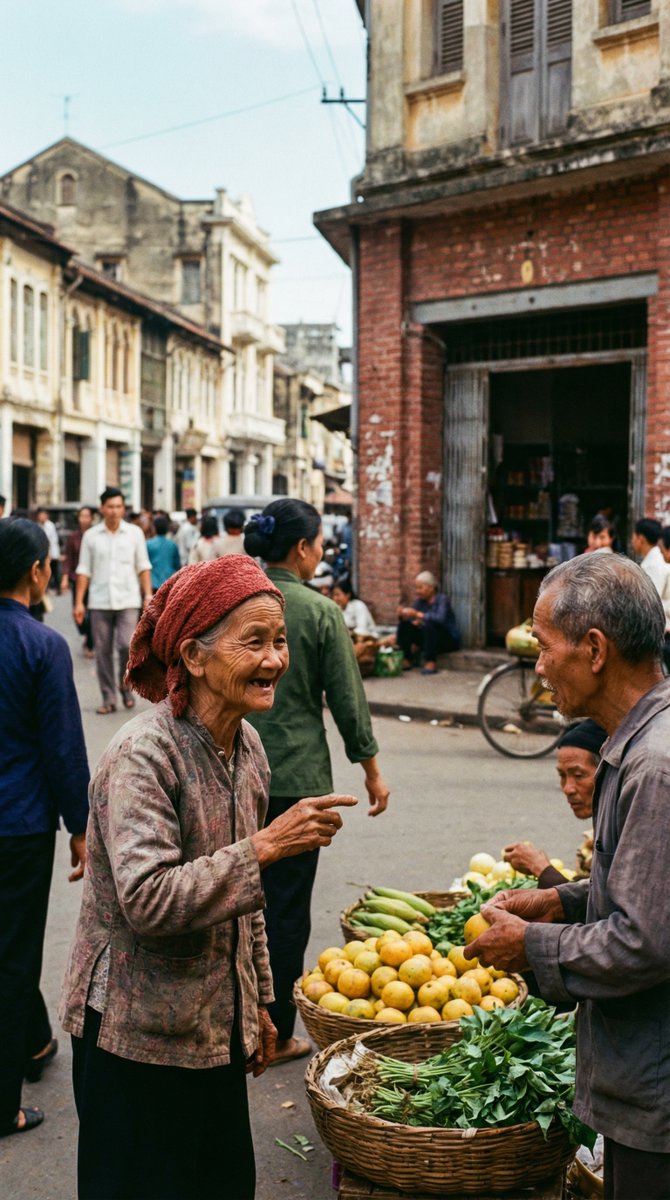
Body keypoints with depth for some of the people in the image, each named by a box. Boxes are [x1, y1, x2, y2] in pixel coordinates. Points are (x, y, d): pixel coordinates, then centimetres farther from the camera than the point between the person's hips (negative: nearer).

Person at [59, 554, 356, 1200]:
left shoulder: (245, 745, 2)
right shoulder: (142, 754, -22)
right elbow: (147, 901, -31)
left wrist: (258, 1002, 17)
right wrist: (266, 846, -34)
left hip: (216, 1025, 7)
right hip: (136, 1032, -7)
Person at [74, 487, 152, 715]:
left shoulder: (134, 533, 4)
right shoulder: (91, 536, 5)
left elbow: (143, 567, 6)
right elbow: (84, 570, 6)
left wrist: (148, 595, -2)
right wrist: (79, 602, 1)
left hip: (128, 601, -1)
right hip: (99, 602, 1)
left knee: (127, 646, -13)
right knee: (103, 652, 3)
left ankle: (125, 685, 12)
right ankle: (108, 698, 12)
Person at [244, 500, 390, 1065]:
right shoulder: (320, 612, -11)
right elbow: (347, 699, -6)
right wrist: (372, 770, 6)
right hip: (297, 778, -4)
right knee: (286, 906, 7)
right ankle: (276, 1033, 17)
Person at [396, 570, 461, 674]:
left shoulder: (441, 599, -14)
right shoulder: (420, 601, 4)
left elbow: (440, 618, -34)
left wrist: (417, 614, -38)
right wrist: (402, 615, -24)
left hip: (450, 640, -6)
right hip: (427, 638, 6)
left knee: (429, 624, -34)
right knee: (405, 624, -11)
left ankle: (431, 663, -31)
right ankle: (407, 661, -11)